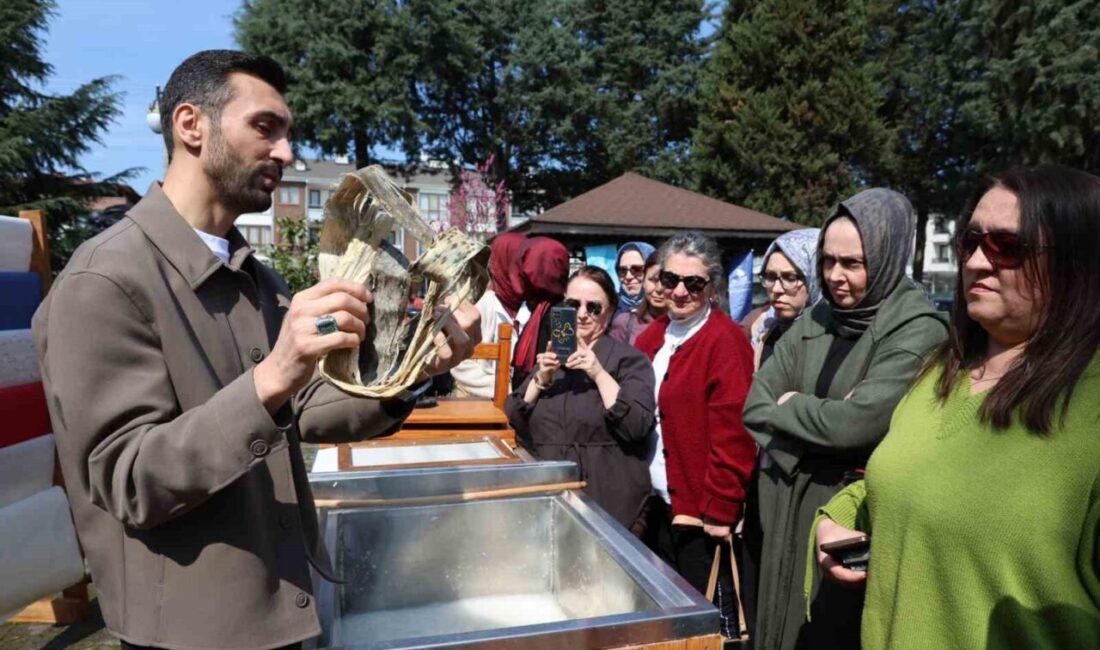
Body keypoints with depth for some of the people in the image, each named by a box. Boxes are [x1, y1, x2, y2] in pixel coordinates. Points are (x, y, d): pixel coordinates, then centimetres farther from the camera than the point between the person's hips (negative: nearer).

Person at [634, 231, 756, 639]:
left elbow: (732, 435, -20)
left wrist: (720, 508, -18)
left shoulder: (724, 340, -16)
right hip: (661, 504, 8)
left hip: (702, 512, -8)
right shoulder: (654, 336, 7)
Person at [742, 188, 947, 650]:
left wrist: (787, 406, -8)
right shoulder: (817, 319, 5)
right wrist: (817, 417, -14)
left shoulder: (917, 331, -14)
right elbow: (755, 405, 3)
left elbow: (856, 422, -24)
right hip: (788, 508, 6)